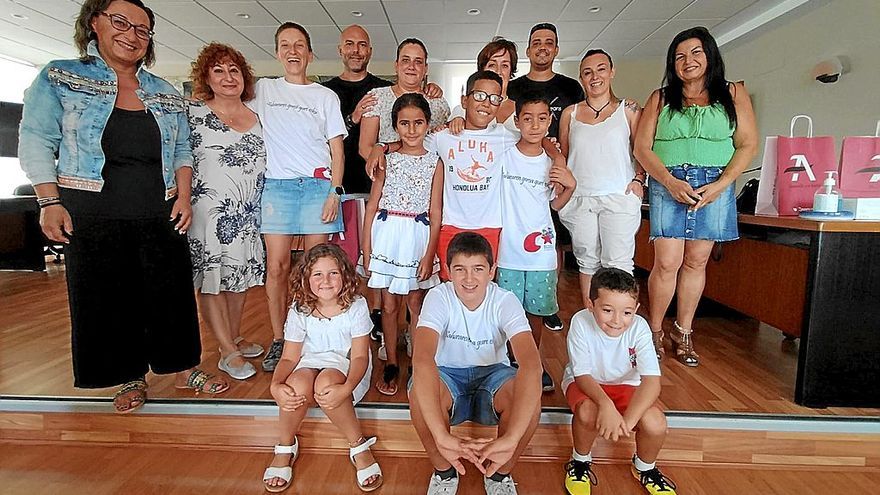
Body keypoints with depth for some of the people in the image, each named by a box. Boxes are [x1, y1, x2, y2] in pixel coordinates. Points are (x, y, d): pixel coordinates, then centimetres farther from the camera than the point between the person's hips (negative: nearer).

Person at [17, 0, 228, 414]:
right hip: (91, 216, -2)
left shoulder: (165, 94, 12)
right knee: (108, 299, 5)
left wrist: (184, 196, 0)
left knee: (172, 294, 6)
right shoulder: (59, 78, 3)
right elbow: (36, 143, -1)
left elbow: (182, 151, 14)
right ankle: (131, 378, 22)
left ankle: (183, 368, 21)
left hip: (161, 216, 2)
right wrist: (50, 202, -10)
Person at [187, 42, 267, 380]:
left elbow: (266, 162, 17)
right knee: (212, 279, -2)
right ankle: (228, 353, 5)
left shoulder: (256, 117, 11)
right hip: (209, 211, -5)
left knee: (241, 275, 11)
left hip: (248, 213, 5)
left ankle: (235, 338, 26)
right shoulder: (194, 115, -1)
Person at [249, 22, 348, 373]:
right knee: (277, 267, -2)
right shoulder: (263, 90, 13)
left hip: (318, 186, -1)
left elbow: (337, 150, 6)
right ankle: (278, 340, 10)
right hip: (277, 185, 1)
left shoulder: (325, 96, 10)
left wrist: (335, 192, -4)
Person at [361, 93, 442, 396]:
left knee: (416, 305, 9)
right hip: (387, 235, 1)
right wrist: (366, 250, -2)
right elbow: (372, 207, 2)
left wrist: (429, 254, -6)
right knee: (389, 305, 9)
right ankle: (391, 365, 24)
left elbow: (435, 214, 0)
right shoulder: (387, 159, 2)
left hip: (418, 237, -1)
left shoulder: (434, 162, 1)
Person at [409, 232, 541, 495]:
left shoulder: (506, 301, -22)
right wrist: (442, 436, -53)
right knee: (421, 392, -35)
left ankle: (500, 473, -1)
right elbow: (422, 358, -40)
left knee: (529, 396, -32)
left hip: (492, 373, 1)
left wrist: (510, 439, -52)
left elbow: (531, 364, -38)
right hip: (447, 374, 0)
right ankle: (444, 472, -3)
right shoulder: (438, 297, -23)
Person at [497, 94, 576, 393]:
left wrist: (571, 185, -4)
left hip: (541, 250, 3)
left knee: (536, 310, 14)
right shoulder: (504, 155, -4)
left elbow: (554, 204, 13)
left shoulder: (552, 163, 5)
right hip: (509, 248, -2)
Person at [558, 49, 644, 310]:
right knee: (587, 261, 8)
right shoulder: (570, 113, 13)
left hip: (619, 197, -2)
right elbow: (562, 155, 17)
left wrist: (639, 179, -6)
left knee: (617, 264, -6)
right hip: (579, 198, 2)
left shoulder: (629, 109, 7)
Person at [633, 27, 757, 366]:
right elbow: (642, 147, 2)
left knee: (696, 261, 3)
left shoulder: (733, 94, 11)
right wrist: (670, 181, -12)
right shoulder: (660, 98, 11)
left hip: (714, 187, 1)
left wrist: (721, 184, -10)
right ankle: (655, 332, 7)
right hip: (668, 185, -1)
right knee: (667, 263, -8)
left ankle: (684, 333, 15)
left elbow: (748, 144, 5)